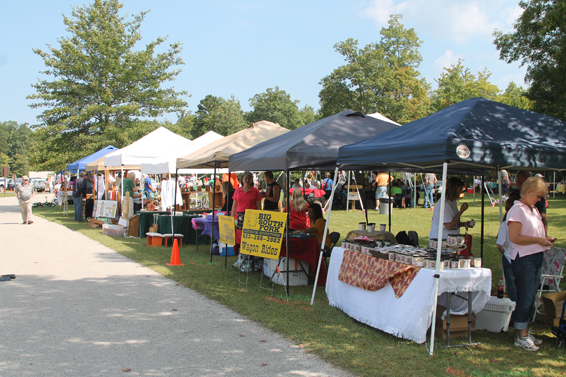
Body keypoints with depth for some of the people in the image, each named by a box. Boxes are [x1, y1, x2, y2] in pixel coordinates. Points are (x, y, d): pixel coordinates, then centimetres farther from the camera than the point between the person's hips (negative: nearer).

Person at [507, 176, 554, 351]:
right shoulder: (517, 210, -12)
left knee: (530, 297, 12)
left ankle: (524, 332, 21)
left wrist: (545, 239, 8)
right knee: (525, 298, -4)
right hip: (523, 259, -9)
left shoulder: (534, 210, 16)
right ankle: (520, 336, 4)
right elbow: (514, 238, -20)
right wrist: (538, 240, -16)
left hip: (537, 257, 9)